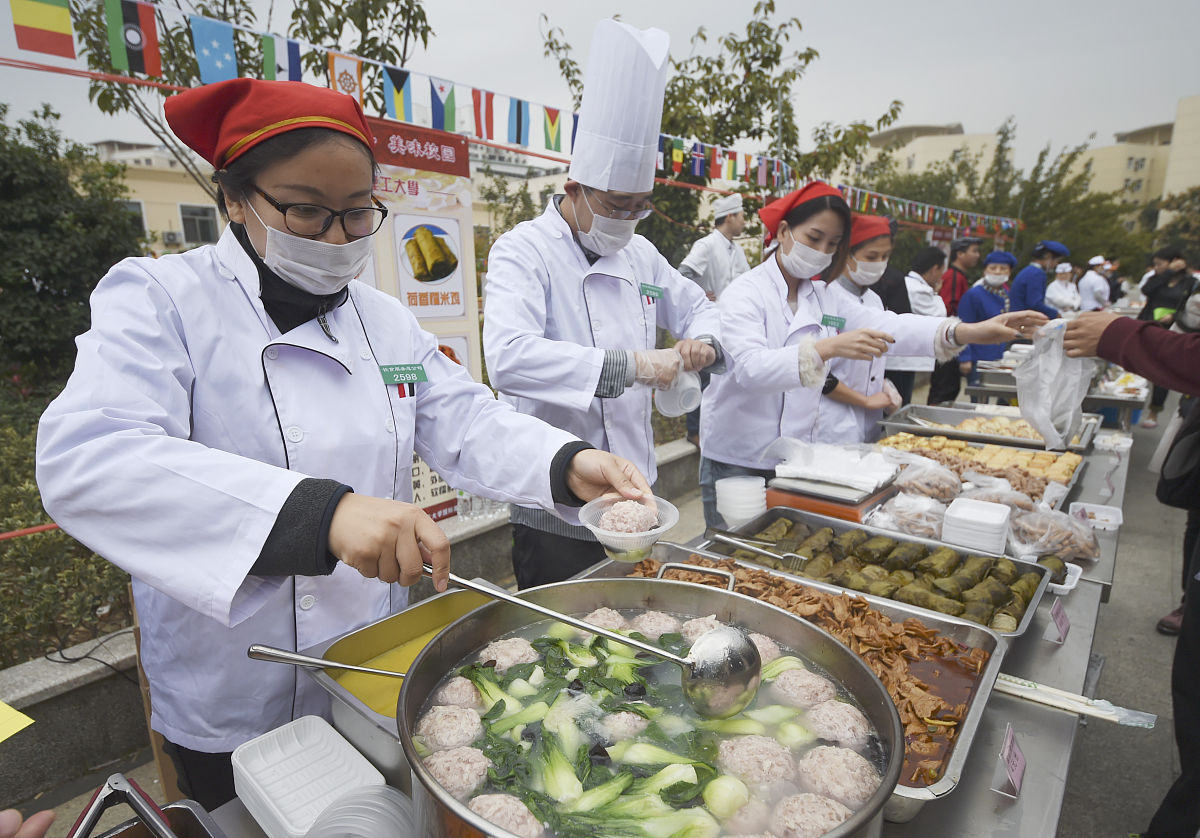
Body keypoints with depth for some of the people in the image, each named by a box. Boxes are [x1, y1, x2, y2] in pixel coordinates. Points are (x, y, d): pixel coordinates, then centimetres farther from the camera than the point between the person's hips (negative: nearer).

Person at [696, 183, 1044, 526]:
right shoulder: (746, 292, -11)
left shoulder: (824, 298, 10)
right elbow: (751, 368, -27)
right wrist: (828, 348, -40)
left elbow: (886, 326, -4)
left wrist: (971, 331, -17)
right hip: (736, 461, -6)